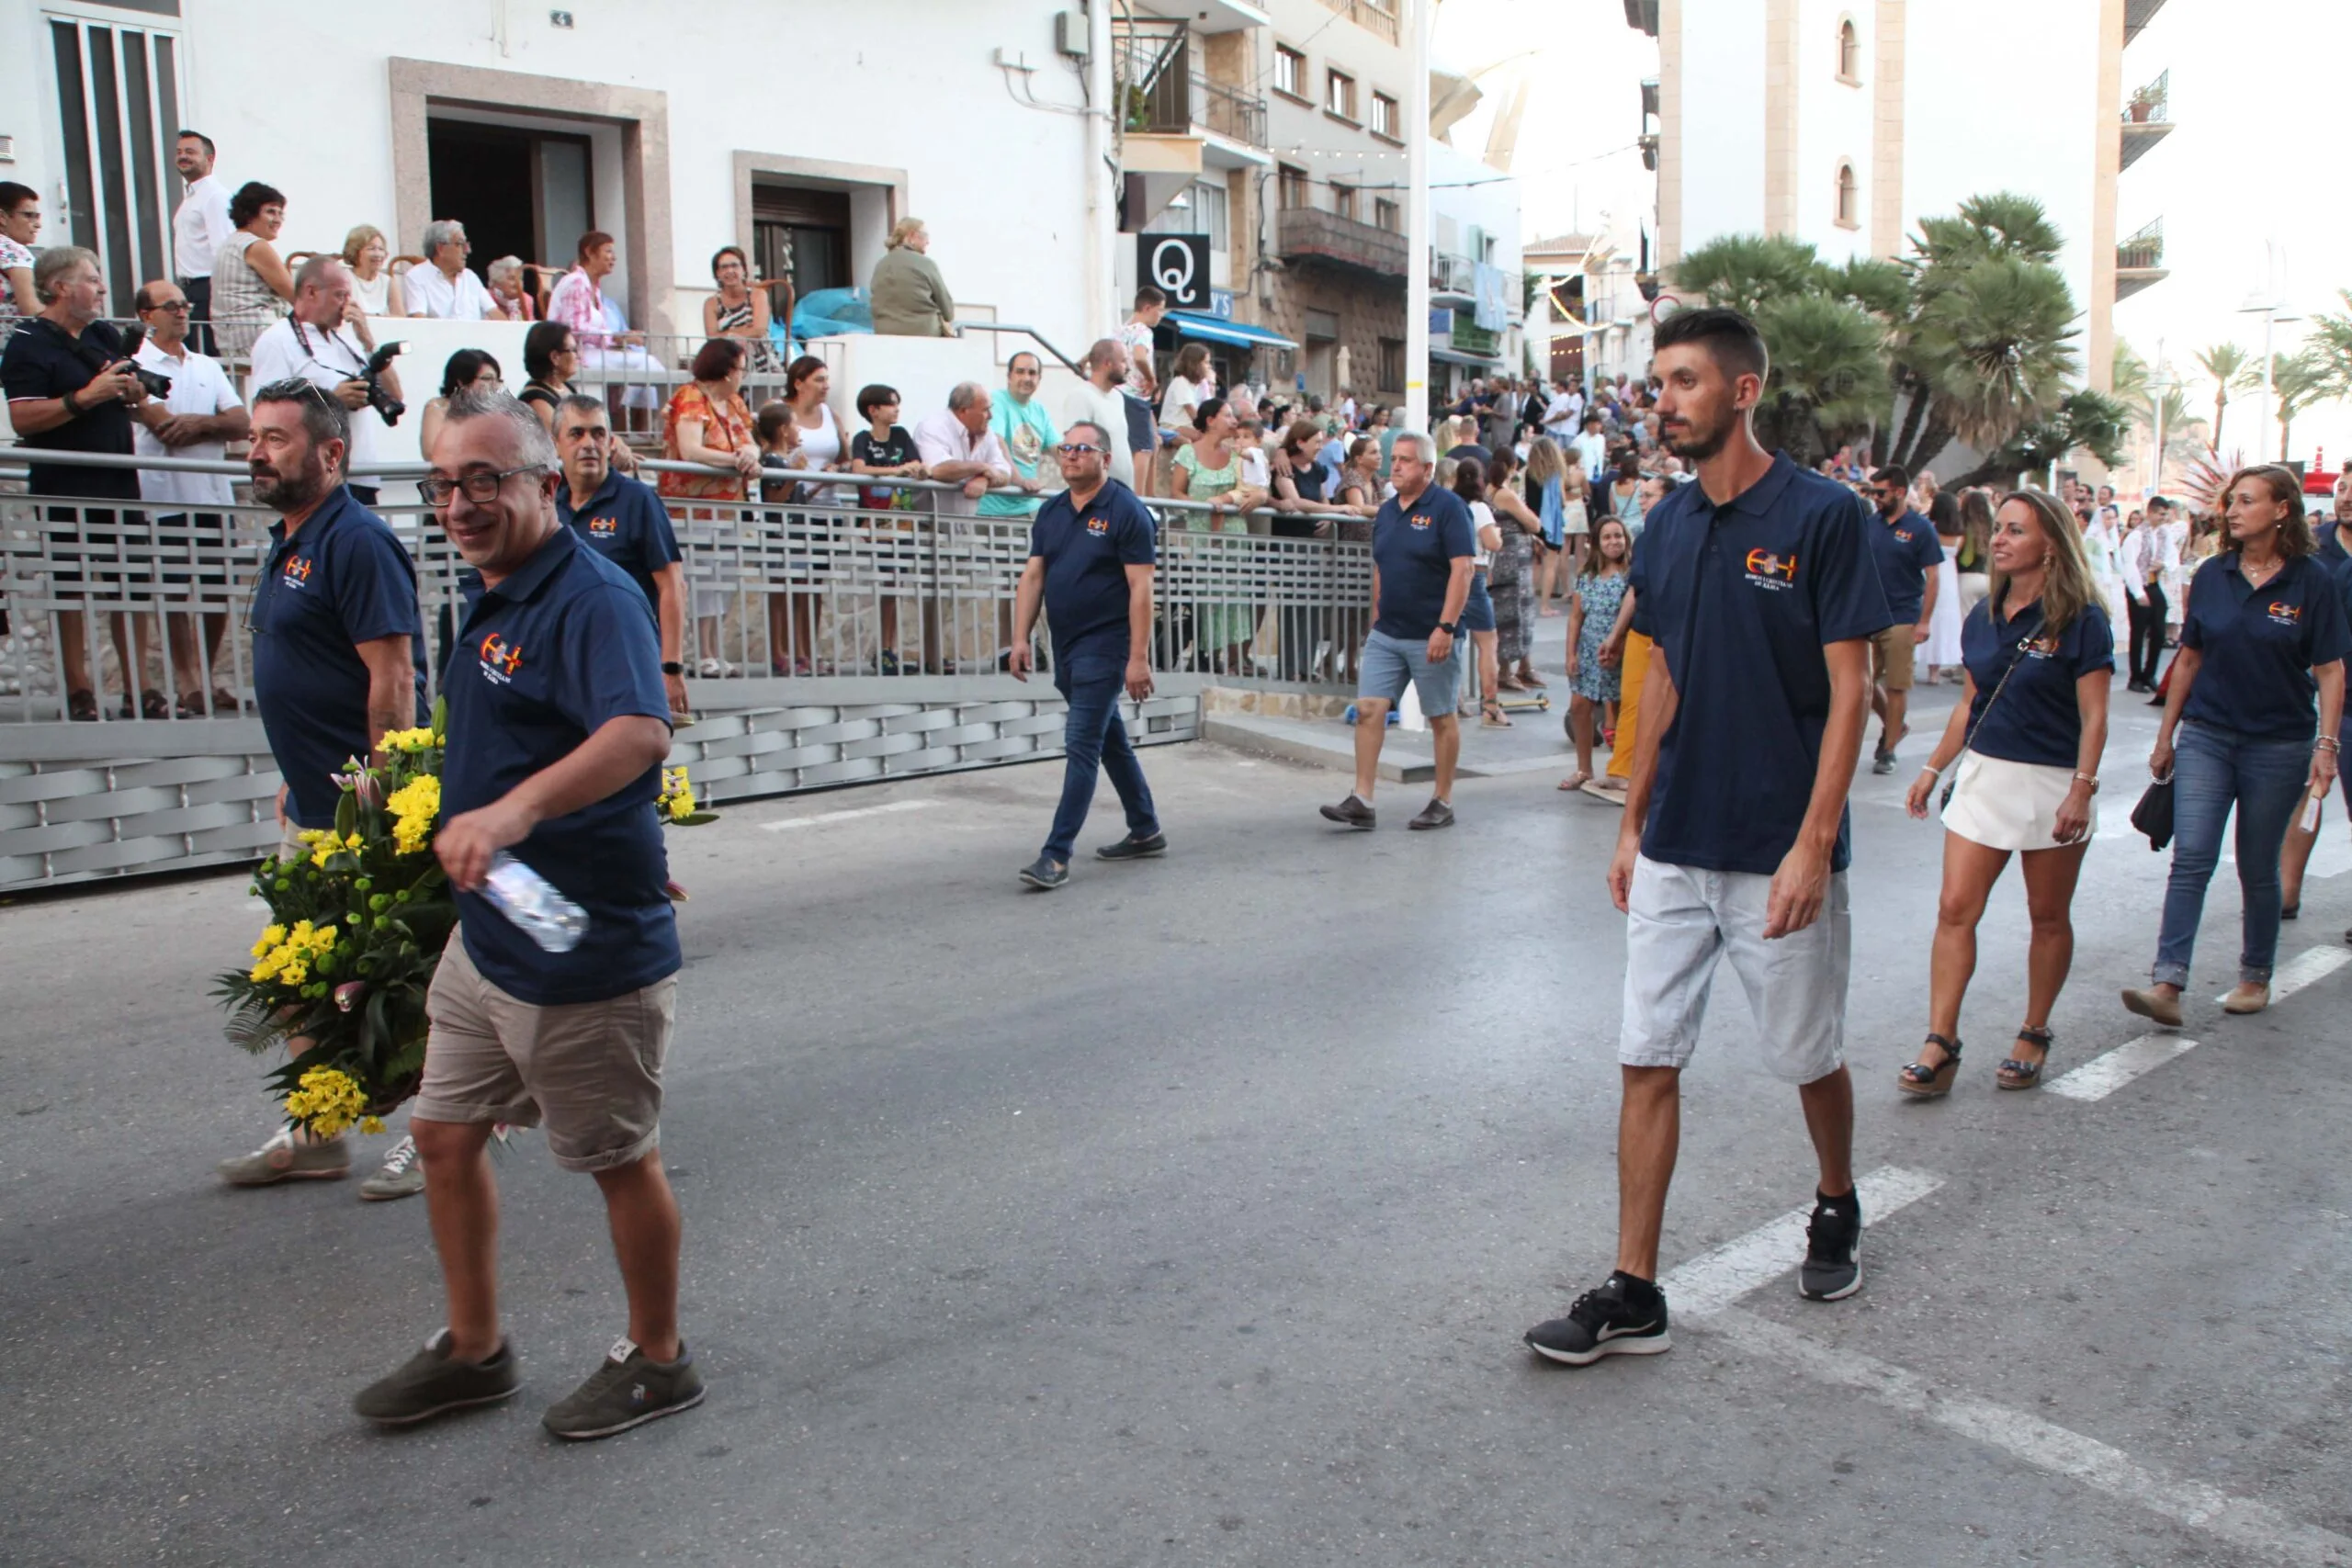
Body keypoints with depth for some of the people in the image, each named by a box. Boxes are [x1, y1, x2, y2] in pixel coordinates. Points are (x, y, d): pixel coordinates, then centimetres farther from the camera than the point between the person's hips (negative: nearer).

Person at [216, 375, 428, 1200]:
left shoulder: (357, 542, -16)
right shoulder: (288, 544, 14)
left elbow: (392, 680, -21)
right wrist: (296, 779, 20)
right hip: (311, 807, 10)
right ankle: (314, 1134, 28)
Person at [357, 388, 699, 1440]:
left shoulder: (591, 597, -21)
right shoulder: (493, 603, 10)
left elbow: (640, 732, -40)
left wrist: (515, 809, -52)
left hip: (585, 951, -10)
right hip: (485, 937, 10)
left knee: (620, 1160, 7)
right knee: (444, 1135, 18)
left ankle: (658, 1362, 28)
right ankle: (473, 1351, 37)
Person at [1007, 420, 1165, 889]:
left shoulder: (1126, 511, -10)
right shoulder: (1050, 512, 10)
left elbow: (1140, 588, -15)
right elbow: (1033, 576, 10)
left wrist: (1138, 657, -20)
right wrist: (1021, 637, 0)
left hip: (1105, 646, -8)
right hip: (1066, 648, 8)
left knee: (1081, 746, -10)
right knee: (1111, 741, 17)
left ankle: (1057, 854, -10)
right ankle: (1145, 832, 30)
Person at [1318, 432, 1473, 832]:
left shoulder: (1447, 507, -9)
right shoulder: (1386, 511, 11)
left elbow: (1462, 569, -16)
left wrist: (1446, 627, -22)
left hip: (1431, 637, -6)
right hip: (1386, 634, 6)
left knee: (1442, 717, 6)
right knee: (1368, 708, -3)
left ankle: (1443, 803, 17)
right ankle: (1362, 802, -2)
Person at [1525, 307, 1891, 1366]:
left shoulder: (1821, 515, -11)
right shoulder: (1670, 525, 7)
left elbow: (1849, 689, -12)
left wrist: (1813, 844, -18)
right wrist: (1632, 822, 11)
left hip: (1779, 854, -5)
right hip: (1673, 850, 5)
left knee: (1811, 1058, 13)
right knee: (1647, 1061, 3)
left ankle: (1836, 1210, 42)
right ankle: (1634, 1295, 11)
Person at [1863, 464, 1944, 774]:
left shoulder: (1920, 529, -7)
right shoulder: (1871, 525, 6)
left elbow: (1932, 579, -6)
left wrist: (1924, 622, -12)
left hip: (1902, 620, -4)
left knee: (1896, 687, 2)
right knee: (1864, 682, 5)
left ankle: (1888, 749, 10)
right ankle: (1894, 725, 29)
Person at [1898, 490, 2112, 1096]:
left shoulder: (2081, 620, -8)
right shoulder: (1984, 617, 8)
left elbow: (2094, 717, -10)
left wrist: (2082, 790, -18)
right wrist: (1934, 768, 14)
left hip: (2052, 785, -5)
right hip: (1983, 775, 5)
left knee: (2048, 916, 9)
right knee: (1955, 909, -4)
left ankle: (2034, 1036, 24)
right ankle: (1940, 1044, -3)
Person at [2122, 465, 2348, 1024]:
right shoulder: (2212, 575, 2)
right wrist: (2166, 735, 9)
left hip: (2279, 745, -2)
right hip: (2206, 736, 2)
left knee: (2258, 868, 9)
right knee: (2190, 858, -9)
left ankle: (2255, 977, 27)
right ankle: (2167, 984, -14)